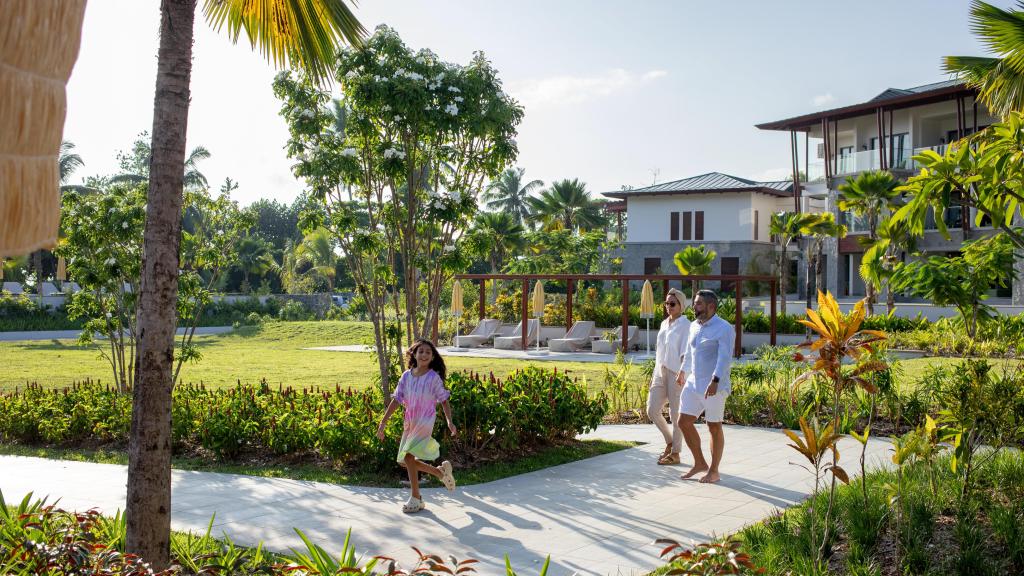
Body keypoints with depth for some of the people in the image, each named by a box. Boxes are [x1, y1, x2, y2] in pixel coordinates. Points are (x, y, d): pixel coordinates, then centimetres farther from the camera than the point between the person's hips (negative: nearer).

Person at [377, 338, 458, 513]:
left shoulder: (434, 377, -8)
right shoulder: (406, 376, 3)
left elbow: (443, 400, -3)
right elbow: (396, 400, 4)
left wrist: (449, 422, -14)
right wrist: (383, 422, 1)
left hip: (425, 422, -6)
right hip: (410, 422, 6)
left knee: (408, 456, -17)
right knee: (404, 461, 8)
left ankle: (416, 499, -5)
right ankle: (441, 472, 27)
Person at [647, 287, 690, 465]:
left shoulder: (685, 325, -7)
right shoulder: (664, 324, 15)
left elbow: (685, 352, -15)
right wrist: (654, 374, 17)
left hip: (676, 373, -7)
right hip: (660, 372, 7)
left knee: (676, 414, 0)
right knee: (652, 411, 4)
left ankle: (675, 453, 11)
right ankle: (670, 442, 24)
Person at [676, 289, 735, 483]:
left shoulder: (724, 329, -13)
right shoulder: (694, 326, 11)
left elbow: (725, 358, -24)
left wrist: (715, 381, -36)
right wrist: (684, 371, 39)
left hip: (713, 387, -7)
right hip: (693, 383, 7)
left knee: (714, 427, 4)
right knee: (684, 422, 4)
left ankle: (714, 471, 16)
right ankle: (699, 463, 20)